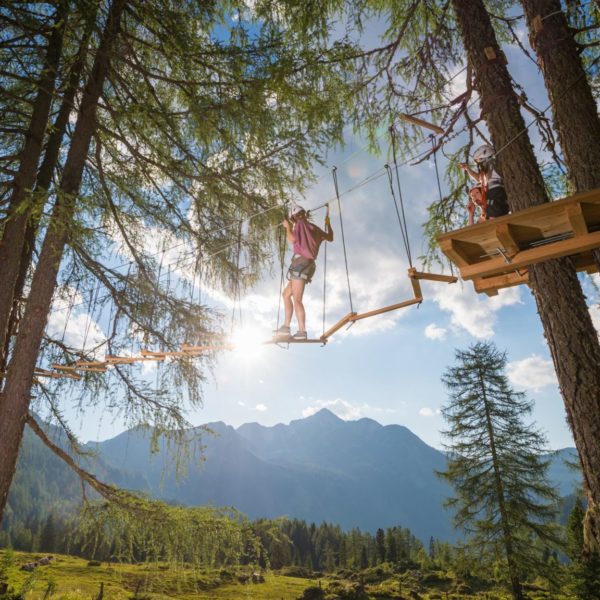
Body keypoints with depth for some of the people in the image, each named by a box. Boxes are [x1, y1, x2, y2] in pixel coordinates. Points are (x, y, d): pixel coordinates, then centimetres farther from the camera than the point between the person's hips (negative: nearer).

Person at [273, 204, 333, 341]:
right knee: (286, 294, 15)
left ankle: (302, 331, -24)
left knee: (296, 299, -15)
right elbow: (330, 238, 32)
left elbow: (293, 239, -17)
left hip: (301, 262, -9)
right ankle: (286, 326, 8)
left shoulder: (300, 224, -1)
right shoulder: (313, 228, 21)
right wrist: (328, 224, 47)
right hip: (308, 264, 9)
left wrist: (288, 227, 0)